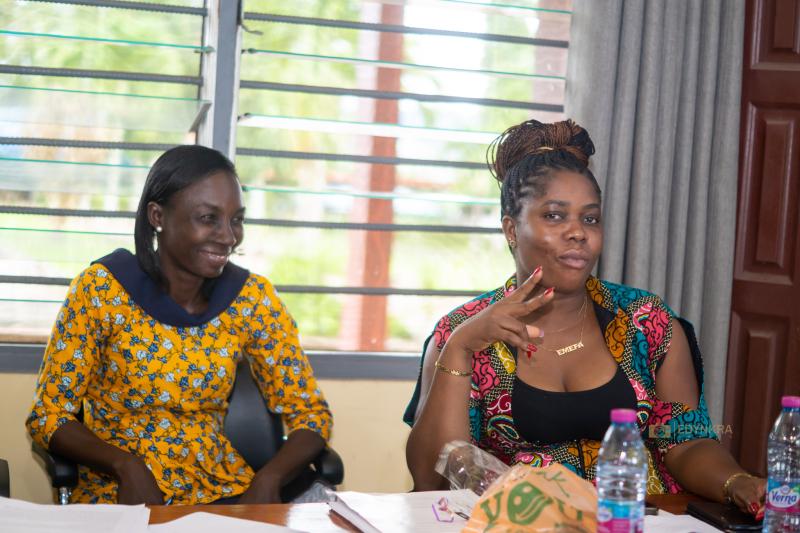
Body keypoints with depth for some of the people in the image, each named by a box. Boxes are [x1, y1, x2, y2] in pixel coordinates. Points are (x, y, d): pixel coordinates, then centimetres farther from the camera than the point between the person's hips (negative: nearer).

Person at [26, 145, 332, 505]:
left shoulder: (253, 299, -2)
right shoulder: (102, 289, -9)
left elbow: (311, 413, 3)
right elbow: (48, 416, -4)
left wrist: (268, 479, -17)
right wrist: (126, 466, -21)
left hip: (219, 490, 2)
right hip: (119, 495, -2)